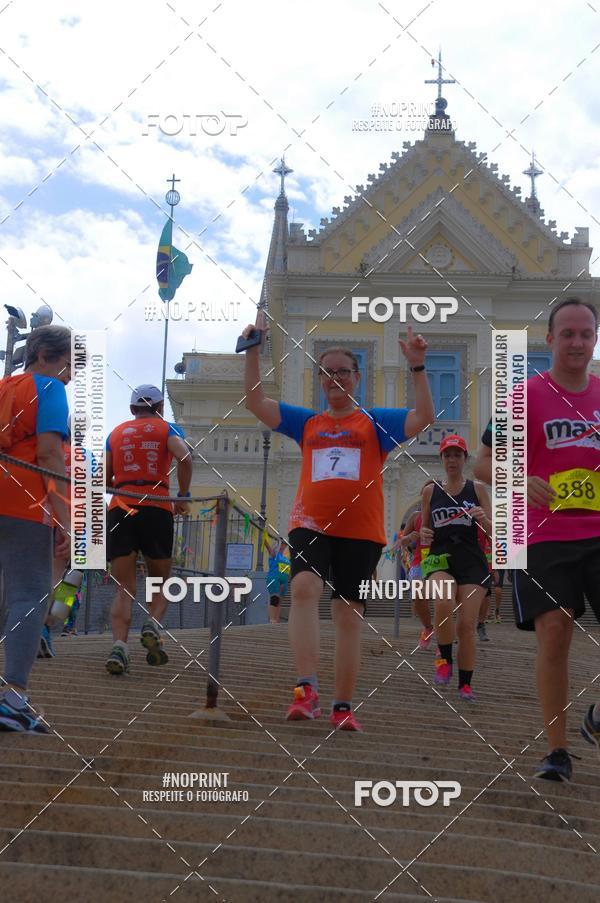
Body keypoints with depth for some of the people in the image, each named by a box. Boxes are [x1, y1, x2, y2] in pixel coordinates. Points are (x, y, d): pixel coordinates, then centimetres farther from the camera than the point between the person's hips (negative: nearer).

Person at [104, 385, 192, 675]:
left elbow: (104, 479, 12)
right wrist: (183, 496, -1)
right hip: (156, 509, -2)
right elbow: (185, 458, -9)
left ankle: (119, 646, -20)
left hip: (119, 509, 2)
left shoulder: (116, 433, 19)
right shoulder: (166, 429, 11)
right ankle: (152, 626, -13)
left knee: (124, 588, 0)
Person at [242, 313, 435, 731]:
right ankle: (307, 691, -31)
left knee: (349, 616, 3)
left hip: (360, 531, -1)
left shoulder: (374, 422, 9)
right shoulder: (306, 423, 15)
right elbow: (256, 402, 10)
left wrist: (418, 367, -13)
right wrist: (253, 352, 0)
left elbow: (423, 417, -4)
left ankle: (343, 707, 11)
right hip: (311, 524, 1)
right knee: (304, 589, -26)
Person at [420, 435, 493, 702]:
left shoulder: (477, 489, 8)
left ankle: (465, 684, 5)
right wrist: (423, 535, -5)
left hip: (472, 562, 0)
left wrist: (483, 519, -15)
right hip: (440, 559, 0)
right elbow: (425, 528, 19)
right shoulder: (430, 491, 11)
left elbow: (494, 531, 7)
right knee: (444, 603, -31)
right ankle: (444, 659, -10)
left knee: (467, 625, -8)